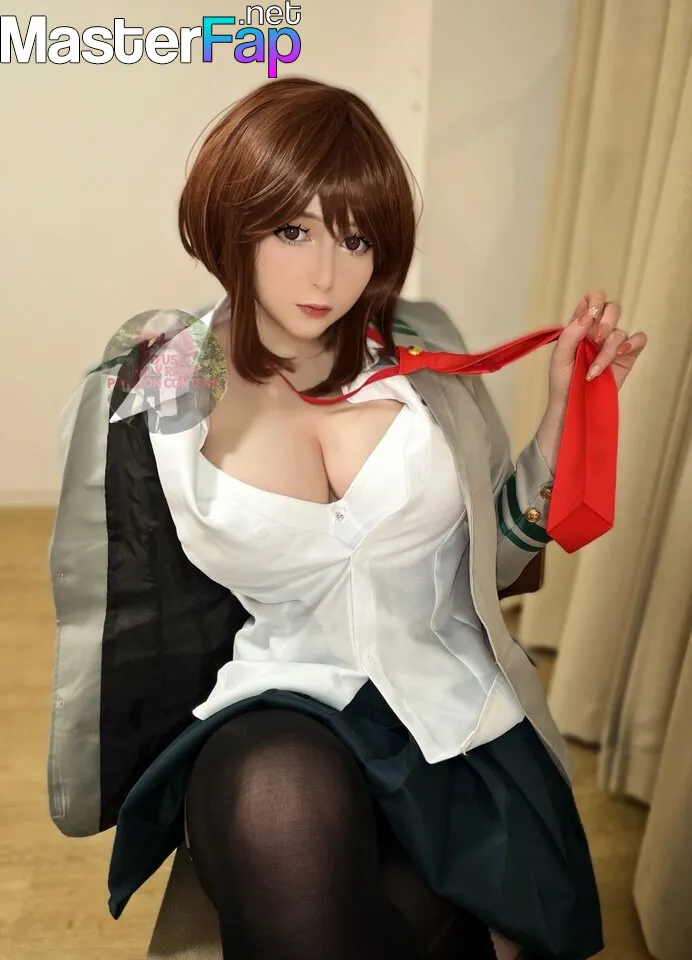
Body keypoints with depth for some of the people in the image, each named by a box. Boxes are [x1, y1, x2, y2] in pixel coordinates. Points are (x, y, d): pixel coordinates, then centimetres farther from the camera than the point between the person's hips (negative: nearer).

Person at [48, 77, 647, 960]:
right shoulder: (154, 401, -4)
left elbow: (495, 553, 7)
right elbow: (146, 621, 7)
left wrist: (566, 405, -2)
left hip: (456, 707, 3)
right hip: (272, 712, -2)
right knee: (283, 798, -36)